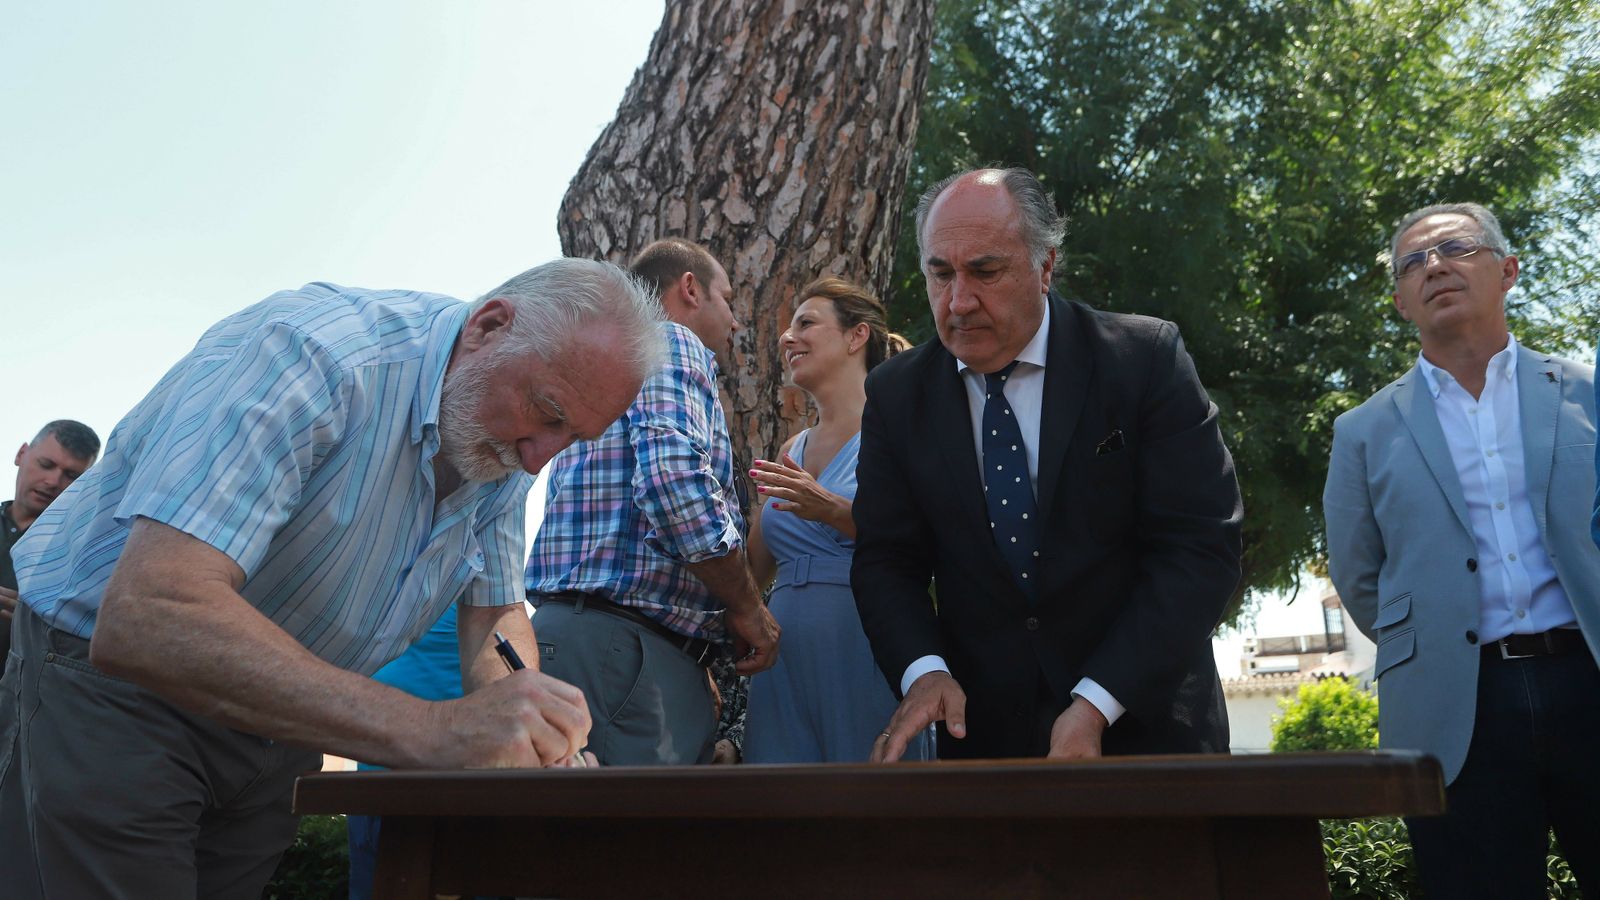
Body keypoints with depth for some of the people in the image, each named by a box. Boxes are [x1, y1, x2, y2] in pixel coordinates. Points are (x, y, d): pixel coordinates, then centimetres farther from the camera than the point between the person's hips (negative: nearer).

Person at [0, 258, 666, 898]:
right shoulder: (316, 352, -31)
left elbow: (495, 613, 4)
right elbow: (143, 620, -40)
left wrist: (533, 730, -18)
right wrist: (426, 730, -46)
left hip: (279, 725, 6)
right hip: (108, 686, -6)